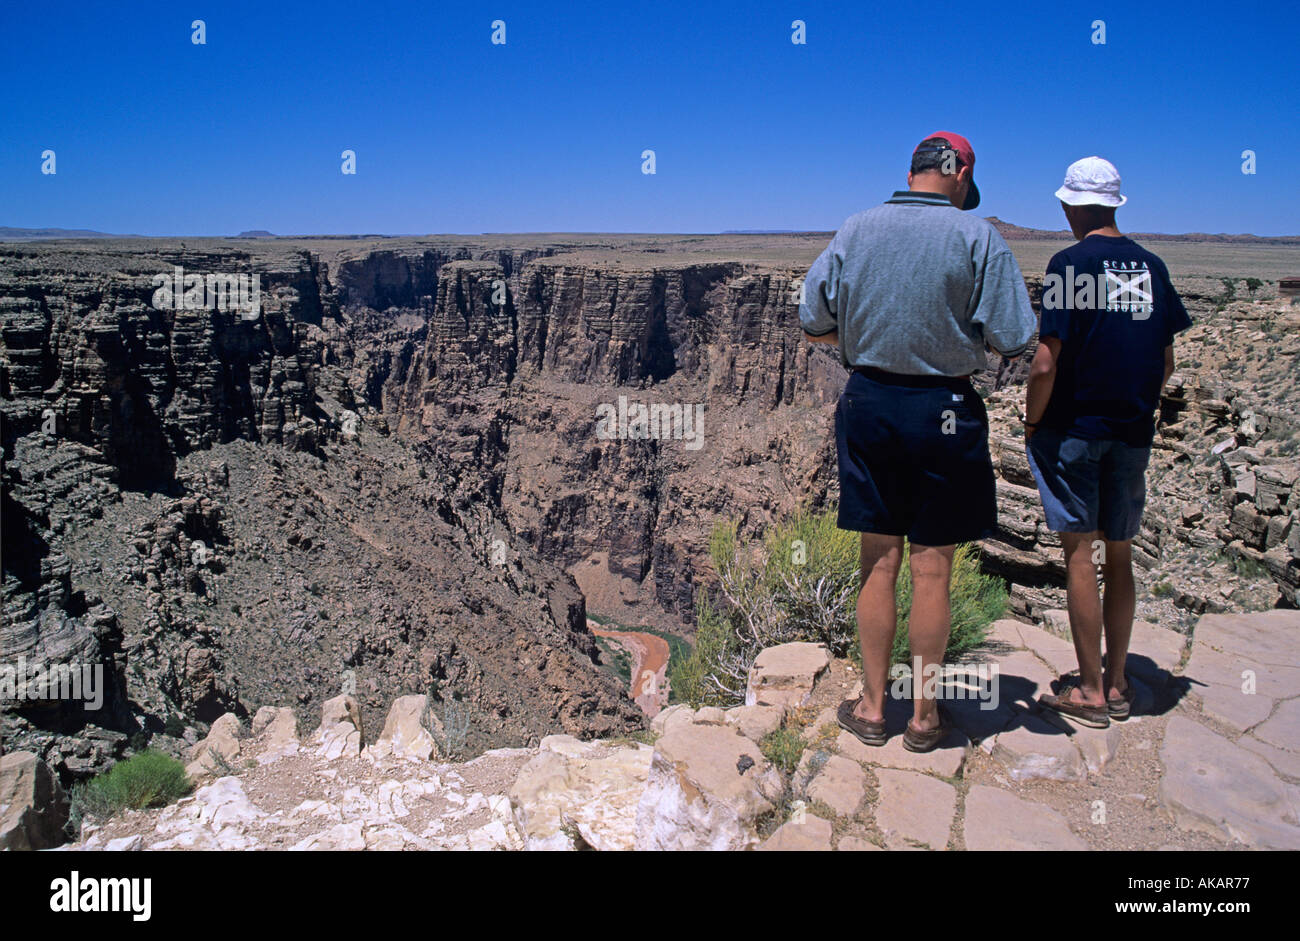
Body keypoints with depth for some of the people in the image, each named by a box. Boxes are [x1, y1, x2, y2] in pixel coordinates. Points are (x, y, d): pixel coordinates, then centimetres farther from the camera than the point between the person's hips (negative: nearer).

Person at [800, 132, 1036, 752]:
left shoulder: (855, 230, 2)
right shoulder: (976, 237, -7)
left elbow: (813, 325, 4)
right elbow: (1014, 341, -10)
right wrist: (962, 332, 10)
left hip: (867, 403, 3)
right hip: (943, 410, -3)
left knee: (878, 562, 12)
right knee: (932, 568, 7)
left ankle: (872, 707, 22)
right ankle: (923, 715, 20)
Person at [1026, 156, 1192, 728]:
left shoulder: (1069, 265, -10)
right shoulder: (1151, 267, 7)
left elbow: (1046, 364, -16)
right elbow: (1166, 362, 11)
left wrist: (1031, 424, -3)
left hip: (1074, 429, -5)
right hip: (1133, 434, 5)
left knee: (1081, 556, 0)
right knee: (1119, 557, 13)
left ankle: (1090, 692, 6)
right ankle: (1117, 685, 21)